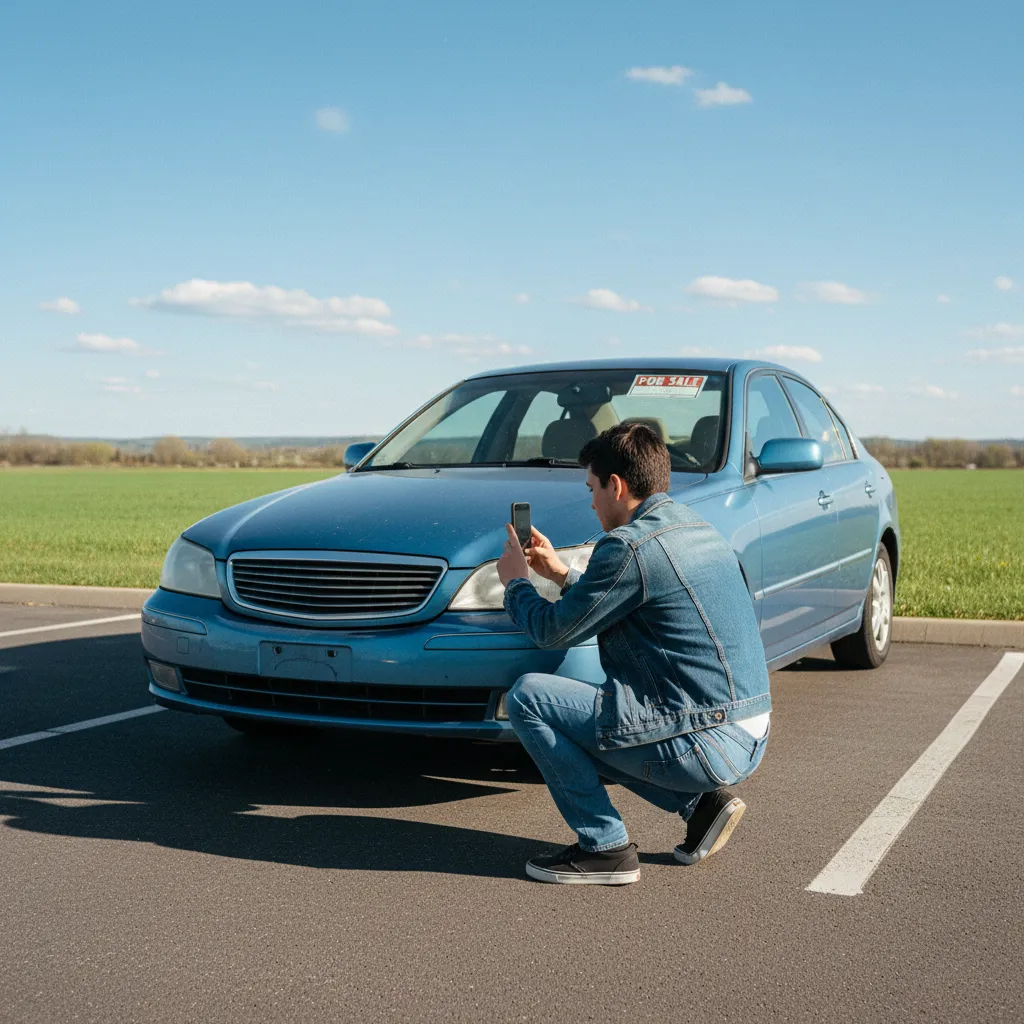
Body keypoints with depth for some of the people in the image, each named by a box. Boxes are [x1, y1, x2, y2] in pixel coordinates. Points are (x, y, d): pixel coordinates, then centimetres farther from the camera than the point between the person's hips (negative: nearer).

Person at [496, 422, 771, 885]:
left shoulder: (629, 546, -16)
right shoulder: (698, 529, 13)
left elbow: (554, 630, -6)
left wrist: (515, 583, 12)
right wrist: (562, 574, 26)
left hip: (704, 746, -9)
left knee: (527, 696, -4)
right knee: (584, 718, 26)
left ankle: (604, 847, 0)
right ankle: (702, 802, 16)